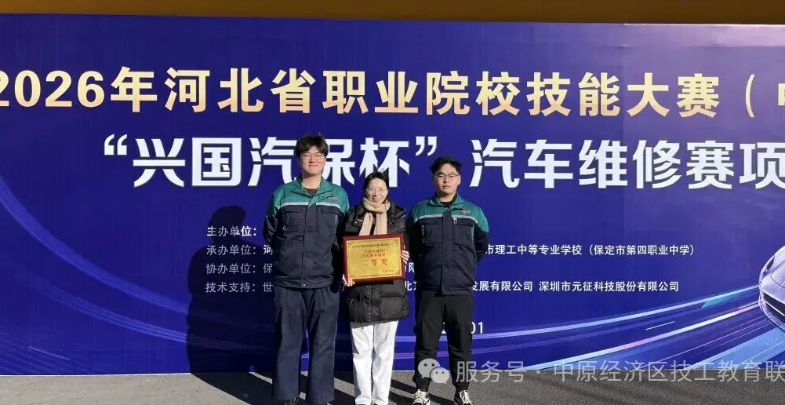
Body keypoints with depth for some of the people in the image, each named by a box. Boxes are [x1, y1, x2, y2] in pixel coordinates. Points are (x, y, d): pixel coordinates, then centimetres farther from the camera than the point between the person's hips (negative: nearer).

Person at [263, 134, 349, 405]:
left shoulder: (339, 196, 7)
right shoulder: (282, 194, 5)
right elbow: (270, 234, 12)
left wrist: (344, 267, -1)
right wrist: (288, 255, 4)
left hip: (325, 282, 0)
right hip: (287, 282, 0)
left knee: (323, 343, 5)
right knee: (287, 342, 8)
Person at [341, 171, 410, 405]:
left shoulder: (398, 216, 8)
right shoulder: (353, 215, 6)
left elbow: (405, 247, 9)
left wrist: (404, 256, -14)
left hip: (389, 292, 0)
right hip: (360, 291, 0)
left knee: (384, 349, 8)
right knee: (361, 349, 5)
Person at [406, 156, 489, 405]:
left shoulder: (474, 212, 5)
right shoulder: (418, 212, 3)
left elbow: (481, 247, 16)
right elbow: (409, 247, 13)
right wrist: (423, 267, 10)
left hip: (461, 290, 1)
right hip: (428, 290, 0)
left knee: (461, 344, 8)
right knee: (425, 343, 6)